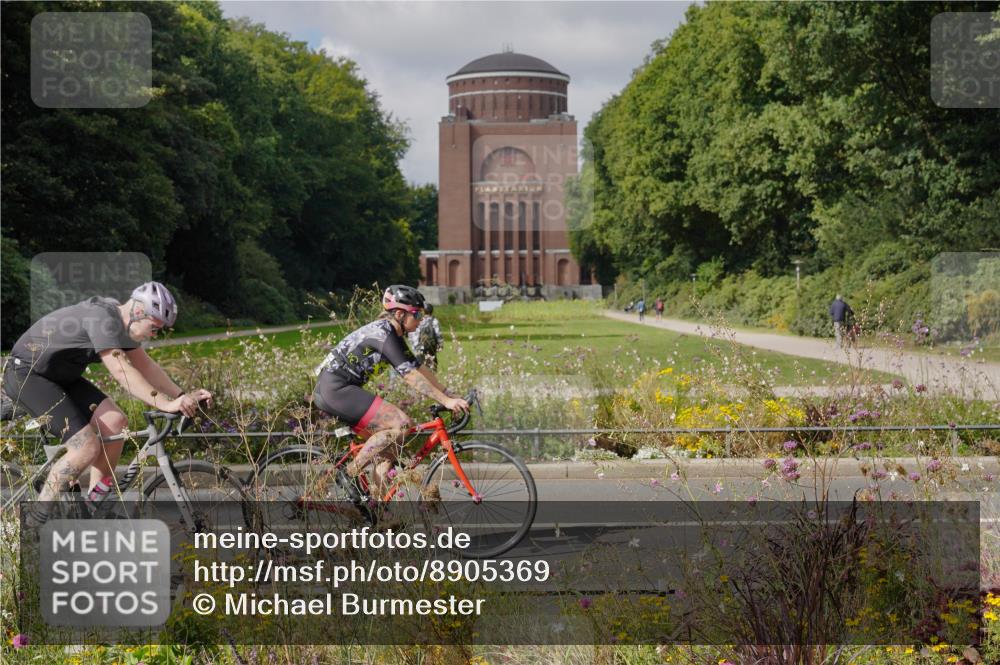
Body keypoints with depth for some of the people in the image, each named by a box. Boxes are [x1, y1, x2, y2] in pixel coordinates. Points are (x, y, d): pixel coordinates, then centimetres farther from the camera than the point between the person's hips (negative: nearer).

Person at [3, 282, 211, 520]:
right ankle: (39, 521, -6)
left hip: (59, 375, 10)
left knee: (116, 422, -5)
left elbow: (145, 366, 8)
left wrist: (183, 396, -4)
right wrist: (166, 404, -37)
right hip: (25, 375, -10)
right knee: (88, 447, -19)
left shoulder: (122, 322, 3)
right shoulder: (102, 318, -26)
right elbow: (122, 372, -34)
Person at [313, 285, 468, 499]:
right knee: (401, 424, -18)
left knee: (388, 449, 9)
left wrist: (451, 396, 11)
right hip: (335, 389, -10)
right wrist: (446, 401, -27)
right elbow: (409, 375, -24)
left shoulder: (394, 335, 14)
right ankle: (350, 474, -12)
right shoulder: (383, 333, -16)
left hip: (332, 390, 10)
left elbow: (420, 369, 16)